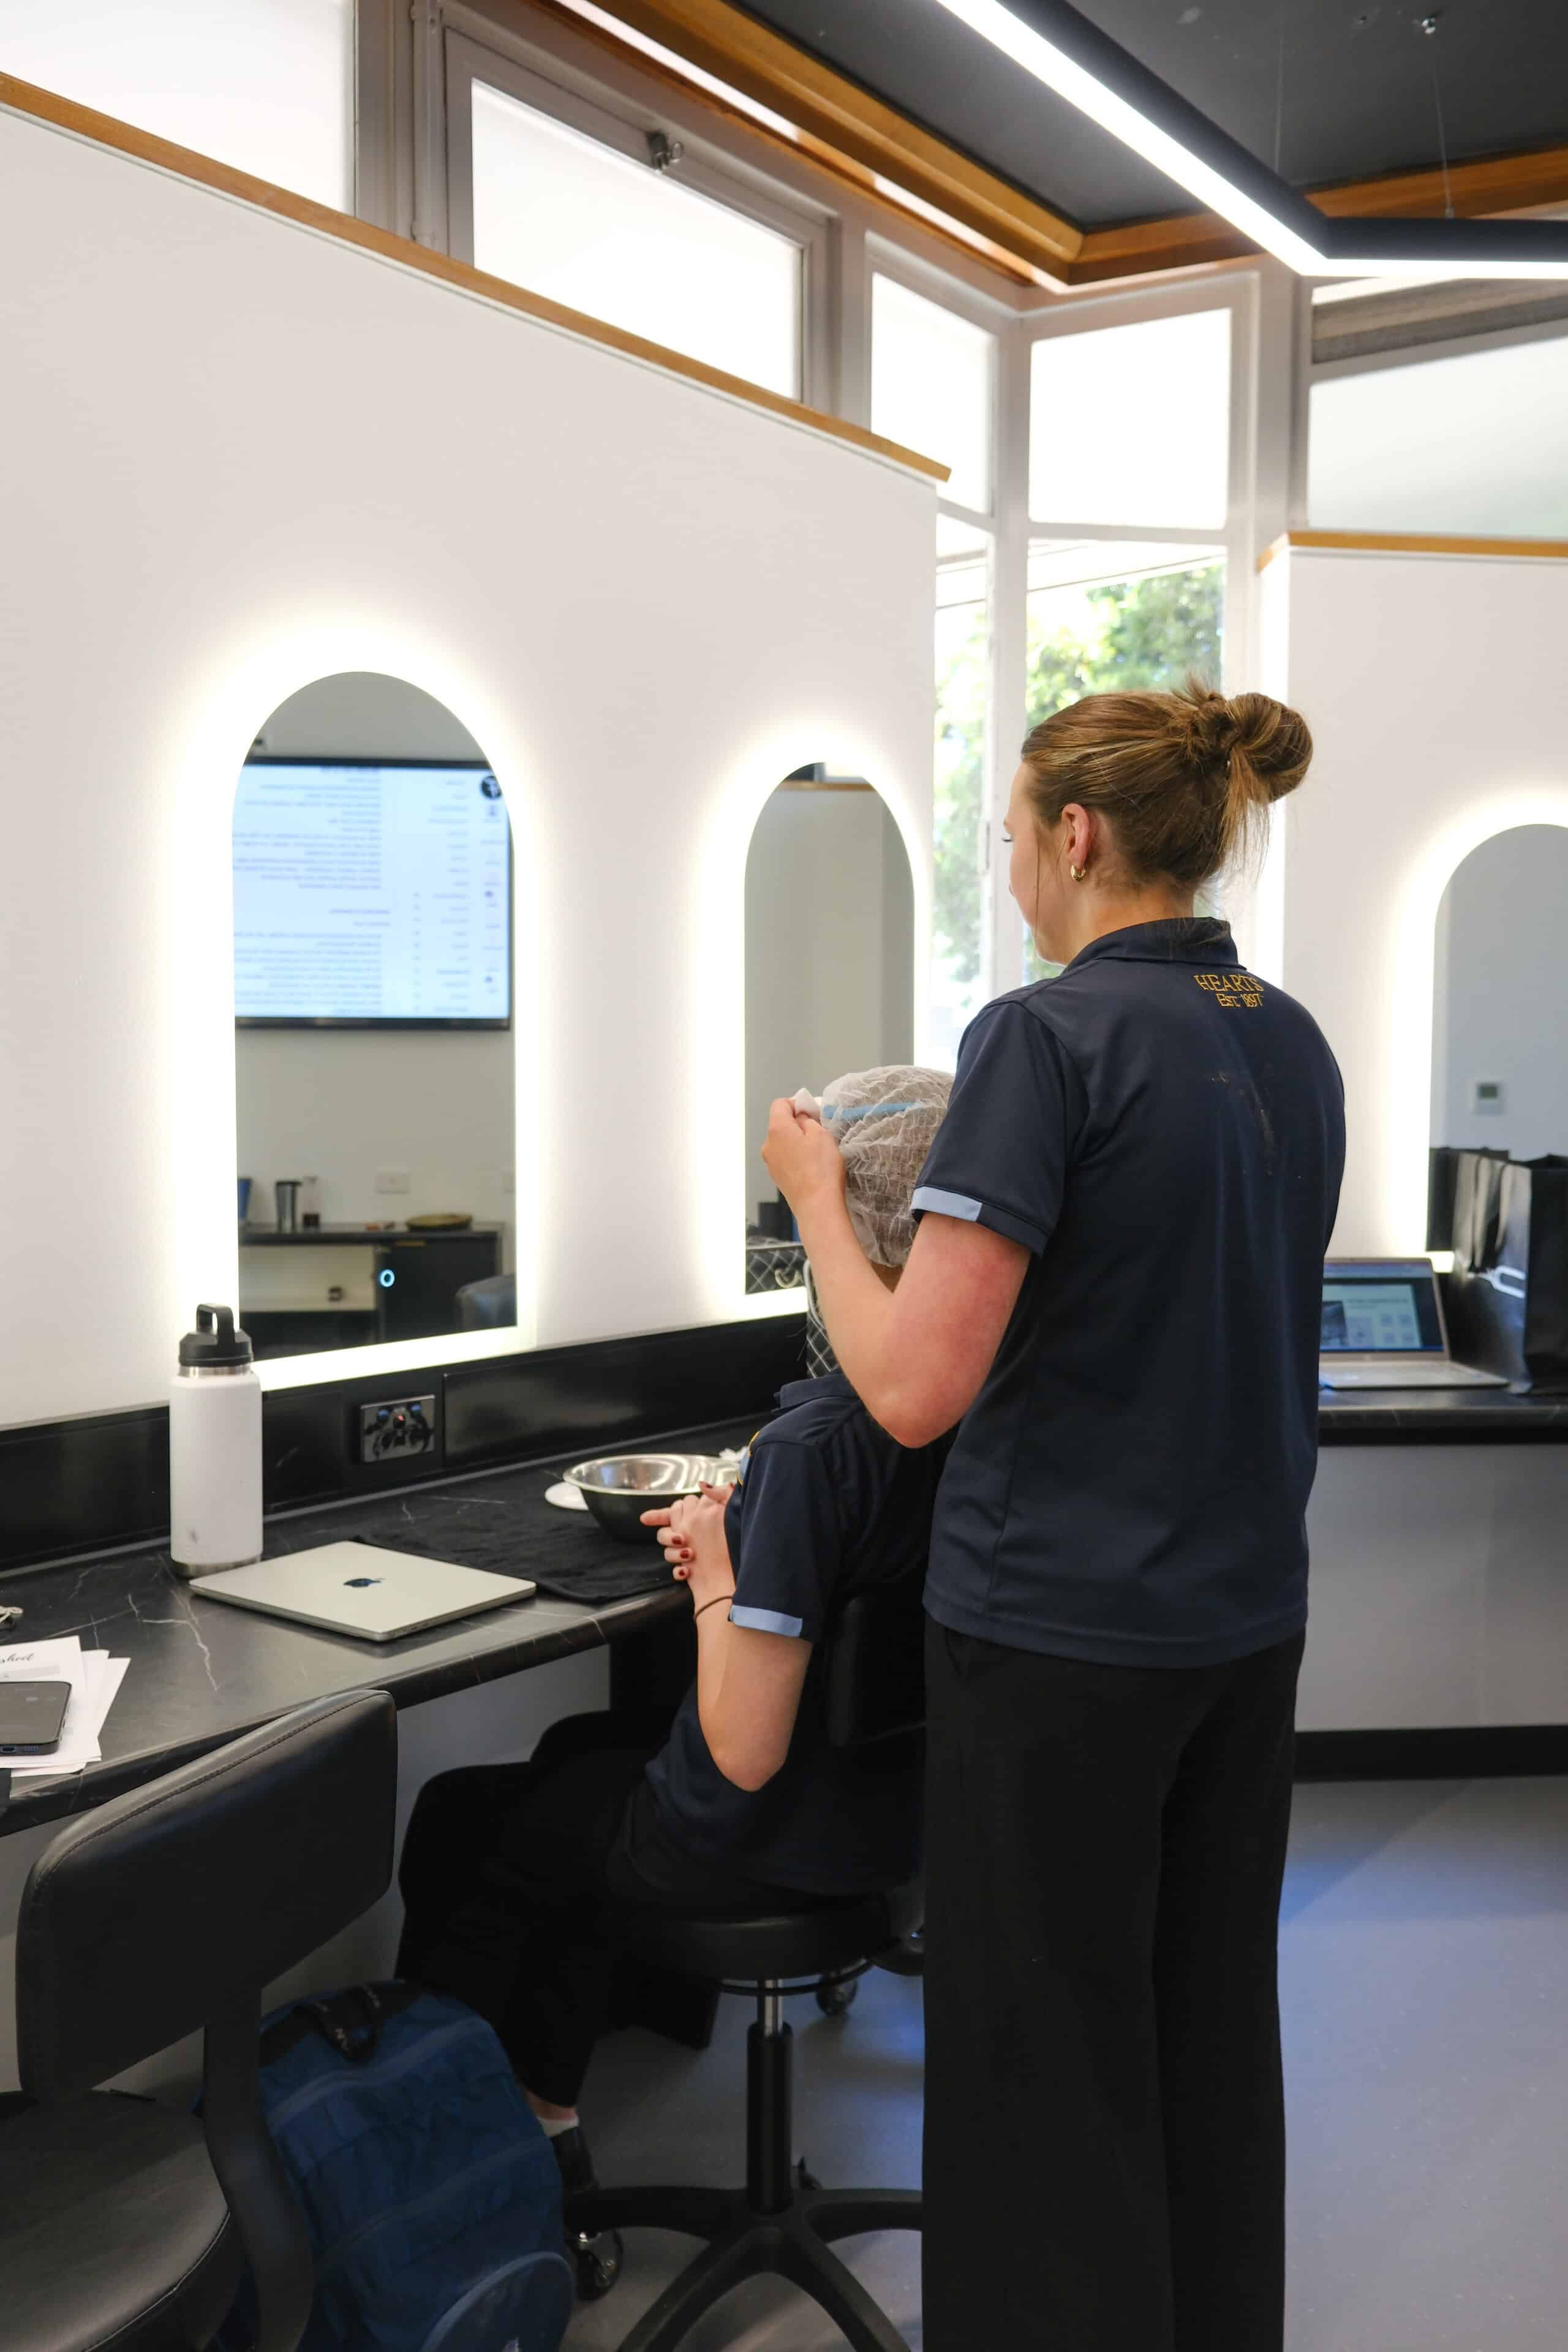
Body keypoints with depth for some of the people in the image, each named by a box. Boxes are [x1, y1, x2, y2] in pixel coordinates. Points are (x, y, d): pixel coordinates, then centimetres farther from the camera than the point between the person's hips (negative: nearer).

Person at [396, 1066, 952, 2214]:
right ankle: (546, 2123, 37)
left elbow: (744, 1754, -27)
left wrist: (717, 1576, -13)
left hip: (779, 1841, -8)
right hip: (906, 1806, 8)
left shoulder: (818, 1437, -32)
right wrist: (746, 1534, -1)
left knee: (464, 1820, 17)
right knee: (576, 1750, 29)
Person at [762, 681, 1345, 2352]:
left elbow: (914, 1388, -22)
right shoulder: (1293, 1044, 6)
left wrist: (815, 1195, -7)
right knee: (1210, 2033, 21)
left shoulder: (1049, 1036, -18)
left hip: (1059, 1631, -8)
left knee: (1050, 2068, 8)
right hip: (1247, 1617, 8)